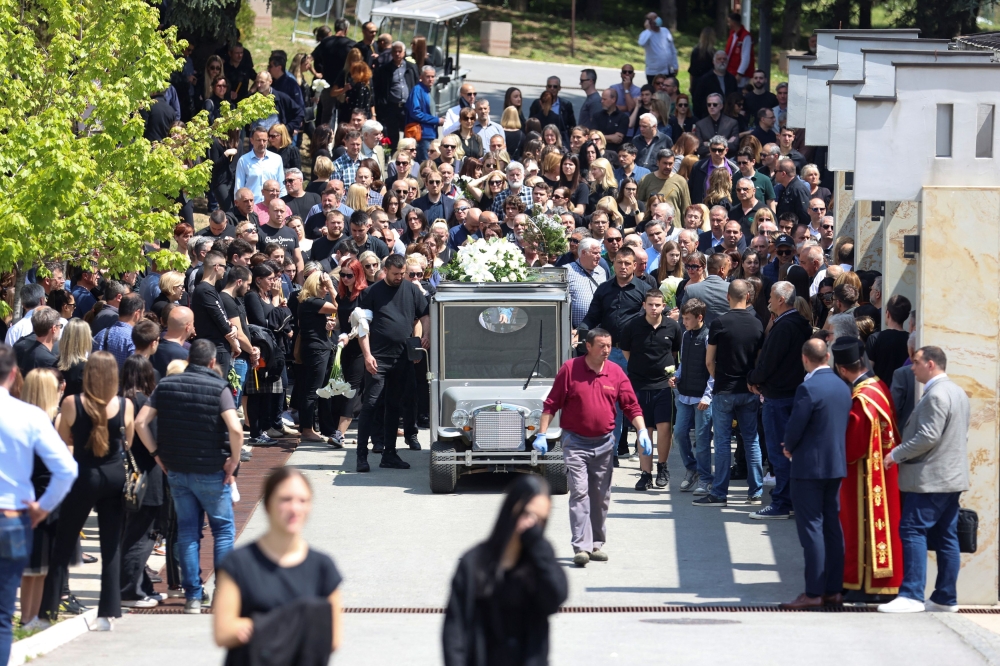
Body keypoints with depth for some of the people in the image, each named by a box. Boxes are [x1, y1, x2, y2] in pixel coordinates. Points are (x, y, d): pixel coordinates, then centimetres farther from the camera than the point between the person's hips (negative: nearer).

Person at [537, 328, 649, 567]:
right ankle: (581, 547, -17)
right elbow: (551, 404, -2)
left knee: (601, 497, 10)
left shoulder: (616, 372, 2)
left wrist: (642, 431, -6)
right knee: (579, 493, -12)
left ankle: (597, 544, 21)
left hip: (605, 443, 4)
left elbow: (631, 406, 7)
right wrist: (541, 434, -7)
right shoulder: (570, 369, -6)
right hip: (576, 442, -4)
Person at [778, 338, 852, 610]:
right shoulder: (843, 387, 7)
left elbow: (795, 428, -17)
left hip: (810, 467, -8)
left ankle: (814, 593, -6)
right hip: (837, 464, 8)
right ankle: (834, 590, 14)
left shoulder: (808, 389, -18)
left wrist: (788, 448, 6)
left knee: (811, 529, -5)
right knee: (832, 528, 11)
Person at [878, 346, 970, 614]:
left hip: (930, 478, -10)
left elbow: (928, 437, -22)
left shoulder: (936, 395, -16)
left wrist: (896, 454, -12)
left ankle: (912, 595, -15)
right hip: (953, 477, 10)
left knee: (913, 531, -9)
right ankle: (946, 598, 11)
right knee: (946, 537, 10)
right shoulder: (958, 392, 16)